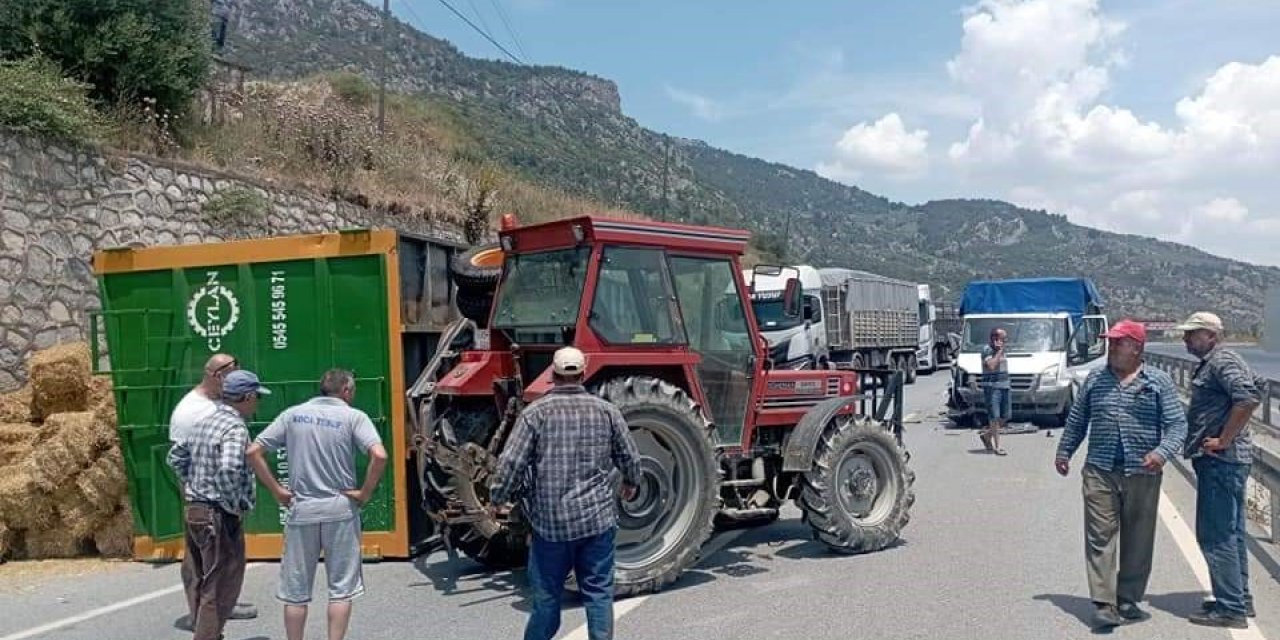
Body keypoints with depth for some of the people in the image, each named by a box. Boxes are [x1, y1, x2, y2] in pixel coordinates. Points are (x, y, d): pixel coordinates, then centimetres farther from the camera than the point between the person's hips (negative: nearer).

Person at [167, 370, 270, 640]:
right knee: (220, 587, -1)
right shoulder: (235, 428, -18)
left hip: (194, 511, 9)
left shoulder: (204, 422, 10)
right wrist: (235, 506, -19)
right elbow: (228, 470, -33)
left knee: (200, 582, 20)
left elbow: (176, 455, 21)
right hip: (219, 517, -9)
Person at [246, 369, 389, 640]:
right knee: (341, 589, 8)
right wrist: (365, 493, -6)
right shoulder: (353, 417, -3)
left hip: (301, 510, 3)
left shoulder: (293, 414, 6)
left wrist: (277, 490, 6)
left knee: (296, 591, 13)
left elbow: (253, 452, 3)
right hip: (340, 509, -2)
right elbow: (379, 456, -18)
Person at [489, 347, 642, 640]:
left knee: (547, 593, 12)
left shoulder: (535, 412, -5)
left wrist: (496, 499, 6)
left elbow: (511, 463, -9)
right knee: (599, 592, 9)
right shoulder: (606, 410, 2)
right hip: (598, 518, 1)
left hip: (551, 521, -1)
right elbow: (630, 458, 8)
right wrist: (630, 483, 28)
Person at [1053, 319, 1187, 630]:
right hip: (1100, 472, 1)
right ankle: (1104, 604, -4)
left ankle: (1128, 600, 21)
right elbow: (1076, 420, 18)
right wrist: (1064, 452, 18)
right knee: (1100, 538, -5)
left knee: (1138, 541, 8)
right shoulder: (1095, 379, 9)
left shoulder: (1159, 381, 2)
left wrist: (1162, 452, -18)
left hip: (1142, 474, -1)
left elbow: (1177, 423, -2)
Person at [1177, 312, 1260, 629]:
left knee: (1215, 535, -7)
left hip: (1220, 460, -11)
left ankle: (1231, 608, -1)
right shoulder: (1211, 363, 18)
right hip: (1226, 461, 11)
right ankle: (1240, 598, 28)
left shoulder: (1222, 361, -14)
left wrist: (1223, 440, -23)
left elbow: (1248, 398, -29)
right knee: (1230, 532, 18)